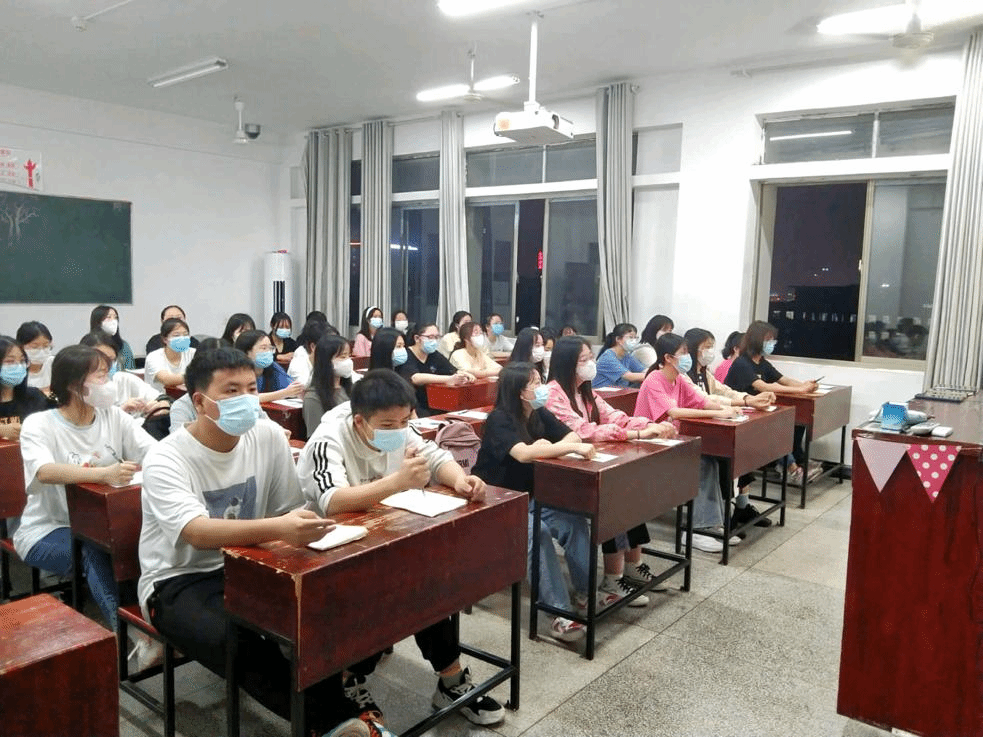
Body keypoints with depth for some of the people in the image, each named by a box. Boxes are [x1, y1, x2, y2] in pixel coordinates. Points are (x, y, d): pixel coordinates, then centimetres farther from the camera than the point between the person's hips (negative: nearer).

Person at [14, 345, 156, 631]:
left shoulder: (114, 417, 0)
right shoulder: (38, 425, -12)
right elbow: (44, 472, -33)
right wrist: (104, 473, -51)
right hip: (46, 532, -3)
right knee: (93, 551, -33)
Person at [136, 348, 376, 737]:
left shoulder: (269, 437, -6)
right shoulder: (165, 460, -19)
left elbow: (288, 512, 2)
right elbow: (197, 533, -37)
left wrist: (300, 532, -22)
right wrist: (276, 529, -54)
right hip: (179, 581, -4)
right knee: (238, 644, -33)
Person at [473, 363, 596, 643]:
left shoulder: (539, 414, 4)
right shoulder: (499, 419, -19)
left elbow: (572, 435, 1)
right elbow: (523, 454, -34)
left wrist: (548, 447, -20)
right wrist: (572, 447, -36)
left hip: (528, 497, 7)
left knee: (574, 520, -17)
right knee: (538, 532, -32)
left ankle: (585, 591, -6)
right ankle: (559, 611, -30)